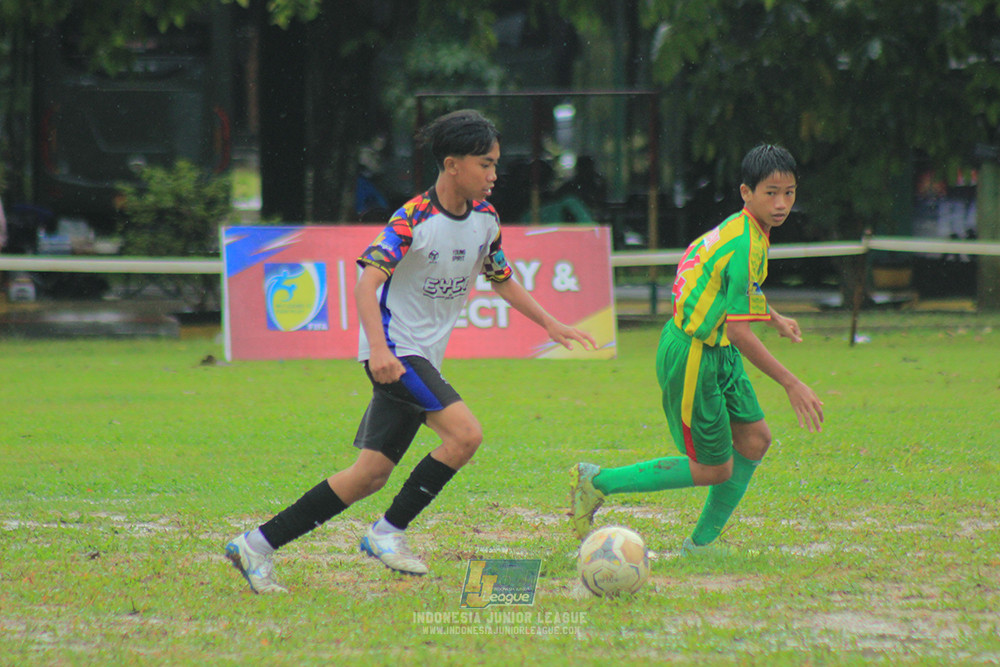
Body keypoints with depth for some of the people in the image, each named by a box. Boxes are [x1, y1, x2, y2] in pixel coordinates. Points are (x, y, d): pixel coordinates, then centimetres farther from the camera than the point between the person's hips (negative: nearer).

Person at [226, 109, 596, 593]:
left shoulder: (485, 220, 6)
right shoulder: (414, 219, -16)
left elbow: (502, 280, 23)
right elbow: (367, 282, -24)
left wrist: (551, 324, 15)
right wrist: (378, 348, -36)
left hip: (423, 360, 8)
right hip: (393, 352, -8)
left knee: (371, 473, 4)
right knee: (466, 433, -23)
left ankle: (258, 544, 8)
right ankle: (389, 531, -9)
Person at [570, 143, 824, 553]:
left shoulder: (738, 229, 5)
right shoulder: (745, 248, -25)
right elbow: (739, 331, -28)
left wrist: (773, 317, 33)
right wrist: (791, 384, -25)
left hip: (716, 351, 10)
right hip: (691, 358, -10)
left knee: (754, 438, 9)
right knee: (713, 469, 0)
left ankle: (701, 543, 18)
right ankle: (597, 482, 7)